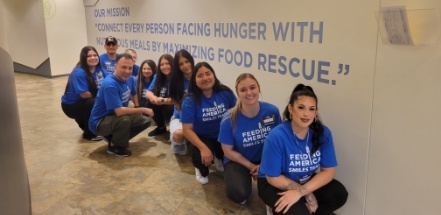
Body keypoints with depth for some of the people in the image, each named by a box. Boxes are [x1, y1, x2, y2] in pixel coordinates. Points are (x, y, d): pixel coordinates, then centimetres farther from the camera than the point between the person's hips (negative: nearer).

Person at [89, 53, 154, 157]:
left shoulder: (129, 79, -5)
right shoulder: (110, 84, -30)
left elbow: (133, 94, 19)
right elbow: (119, 111, -35)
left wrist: (137, 109, 7)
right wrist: (142, 110, -25)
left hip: (116, 118, 8)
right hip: (99, 122, -8)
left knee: (146, 120, 1)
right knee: (125, 120, -36)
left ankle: (114, 137, 11)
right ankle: (116, 147, -6)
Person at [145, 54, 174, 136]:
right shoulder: (158, 77, 1)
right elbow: (148, 92, -5)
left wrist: (164, 100, -38)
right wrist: (153, 97, -30)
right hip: (162, 105, 6)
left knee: (167, 108, -34)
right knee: (150, 103, -18)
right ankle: (161, 127, 7)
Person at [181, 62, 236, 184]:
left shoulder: (226, 93, -11)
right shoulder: (190, 100, -18)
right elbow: (187, 130, -19)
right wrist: (203, 148, -31)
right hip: (203, 138, -2)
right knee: (203, 157, -32)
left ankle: (219, 158, 16)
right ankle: (201, 169, 11)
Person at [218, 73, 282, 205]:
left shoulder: (272, 111, -17)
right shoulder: (229, 120, -22)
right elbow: (228, 151, -10)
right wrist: (251, 167, -14)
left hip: (266, 158, 2)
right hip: (238, 160, -2)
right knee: (238, 194, -28)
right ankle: (246, 177, 8)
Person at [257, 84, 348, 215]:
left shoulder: (323, 133, -16)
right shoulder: (277, 136, -28)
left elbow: (328, 171, -13)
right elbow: (273, 177, -21)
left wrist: (300, 192, -26)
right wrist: (308, 194, -21)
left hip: (307, 180, 5)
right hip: (275, 185, -4)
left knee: (339, 194, -16)